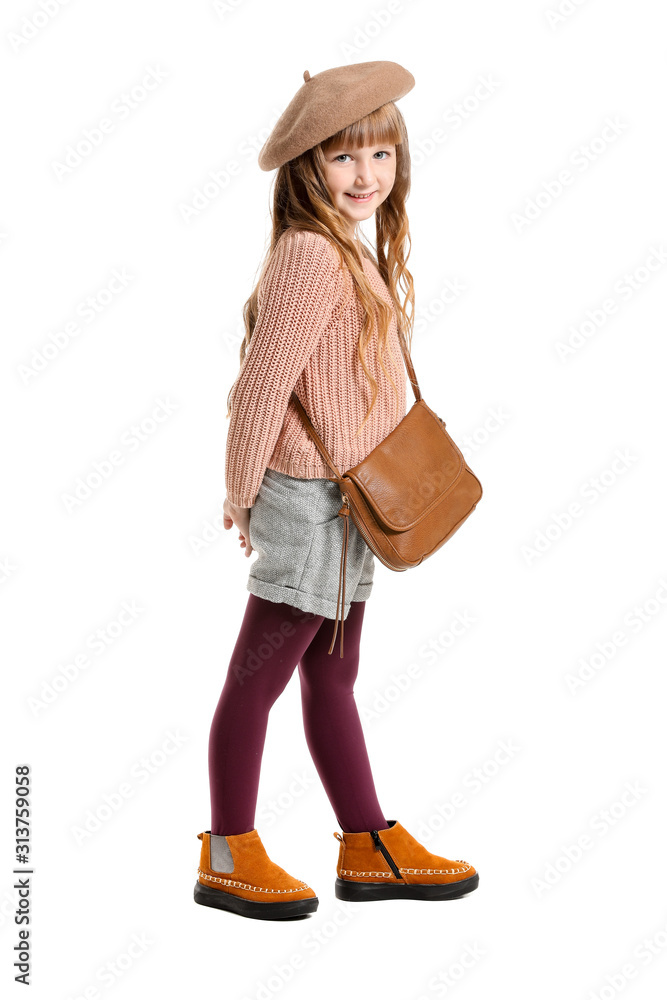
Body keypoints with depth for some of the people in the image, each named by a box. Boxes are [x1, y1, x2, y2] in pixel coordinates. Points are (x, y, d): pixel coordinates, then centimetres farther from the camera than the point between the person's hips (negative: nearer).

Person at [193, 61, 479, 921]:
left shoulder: (353, 251, 12)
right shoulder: (310, 253, -18)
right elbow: (262, 381, -19)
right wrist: (243, 494, -10)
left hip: (344, 508, 10)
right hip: (308, 503, -9)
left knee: (332, 682, 16)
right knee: (256, 679, 3)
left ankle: (369, 850, 28)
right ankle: (228, 860, 16)